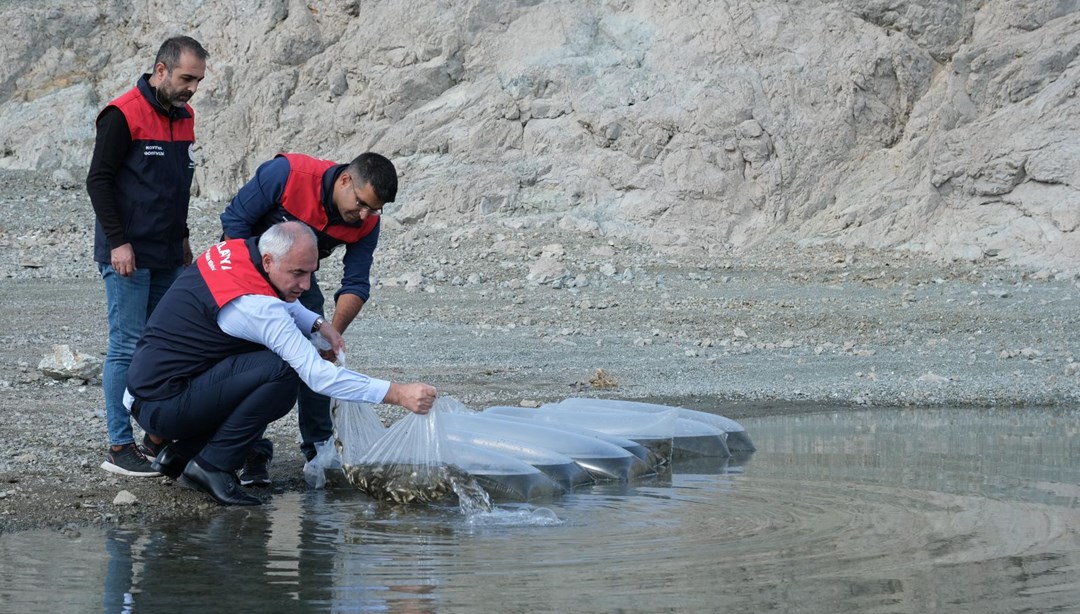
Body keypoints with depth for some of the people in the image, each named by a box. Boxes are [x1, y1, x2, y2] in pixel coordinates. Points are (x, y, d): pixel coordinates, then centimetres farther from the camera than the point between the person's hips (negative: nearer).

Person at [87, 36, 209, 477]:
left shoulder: (183, 116, 12)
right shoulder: (122, 116, -11)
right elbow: (98, 180, -12)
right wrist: (117, 242, -17)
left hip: (168, 257, 8)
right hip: (128, 256, -8)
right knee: (127, 348, -6)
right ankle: (119, 448, -3)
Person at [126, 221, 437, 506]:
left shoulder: (237, 249, 3)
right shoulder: (255, 306, -24)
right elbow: (318, 375, -26)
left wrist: (317, 325, 7)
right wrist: (397, 393, -26)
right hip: (162, 407, -10)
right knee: (283, 372, -21)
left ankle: (180, 453, 16)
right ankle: (213, 466, -10)